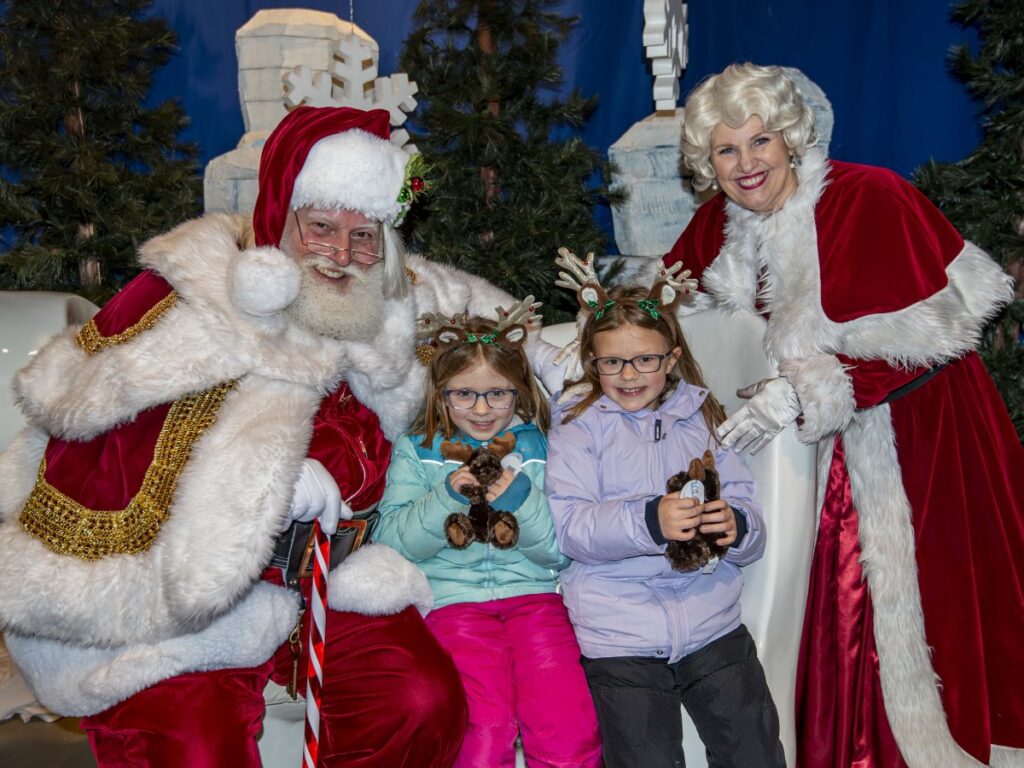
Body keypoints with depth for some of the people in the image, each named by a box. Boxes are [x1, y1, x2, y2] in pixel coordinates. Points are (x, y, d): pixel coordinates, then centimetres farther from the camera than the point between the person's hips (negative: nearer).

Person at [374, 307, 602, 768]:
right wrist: (446, 498, -13)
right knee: (484, 728, -25)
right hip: (452, 596, -1)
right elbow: (393, 542, 0)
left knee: (571, 730, -20)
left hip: (532, 591, 1)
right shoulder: (416, 452, 11)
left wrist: (523, 501, -12)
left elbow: (561, 552, 5)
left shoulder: (539, 448, 12)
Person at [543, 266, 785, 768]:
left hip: (711, 620, 3)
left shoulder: (703, 417, 14)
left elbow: (747, 511, 8)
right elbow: (570, 527, -9)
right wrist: (648, 522, -25)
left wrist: (735, 526, -16)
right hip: (619, 628, -2)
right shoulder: (578, 424, 5)